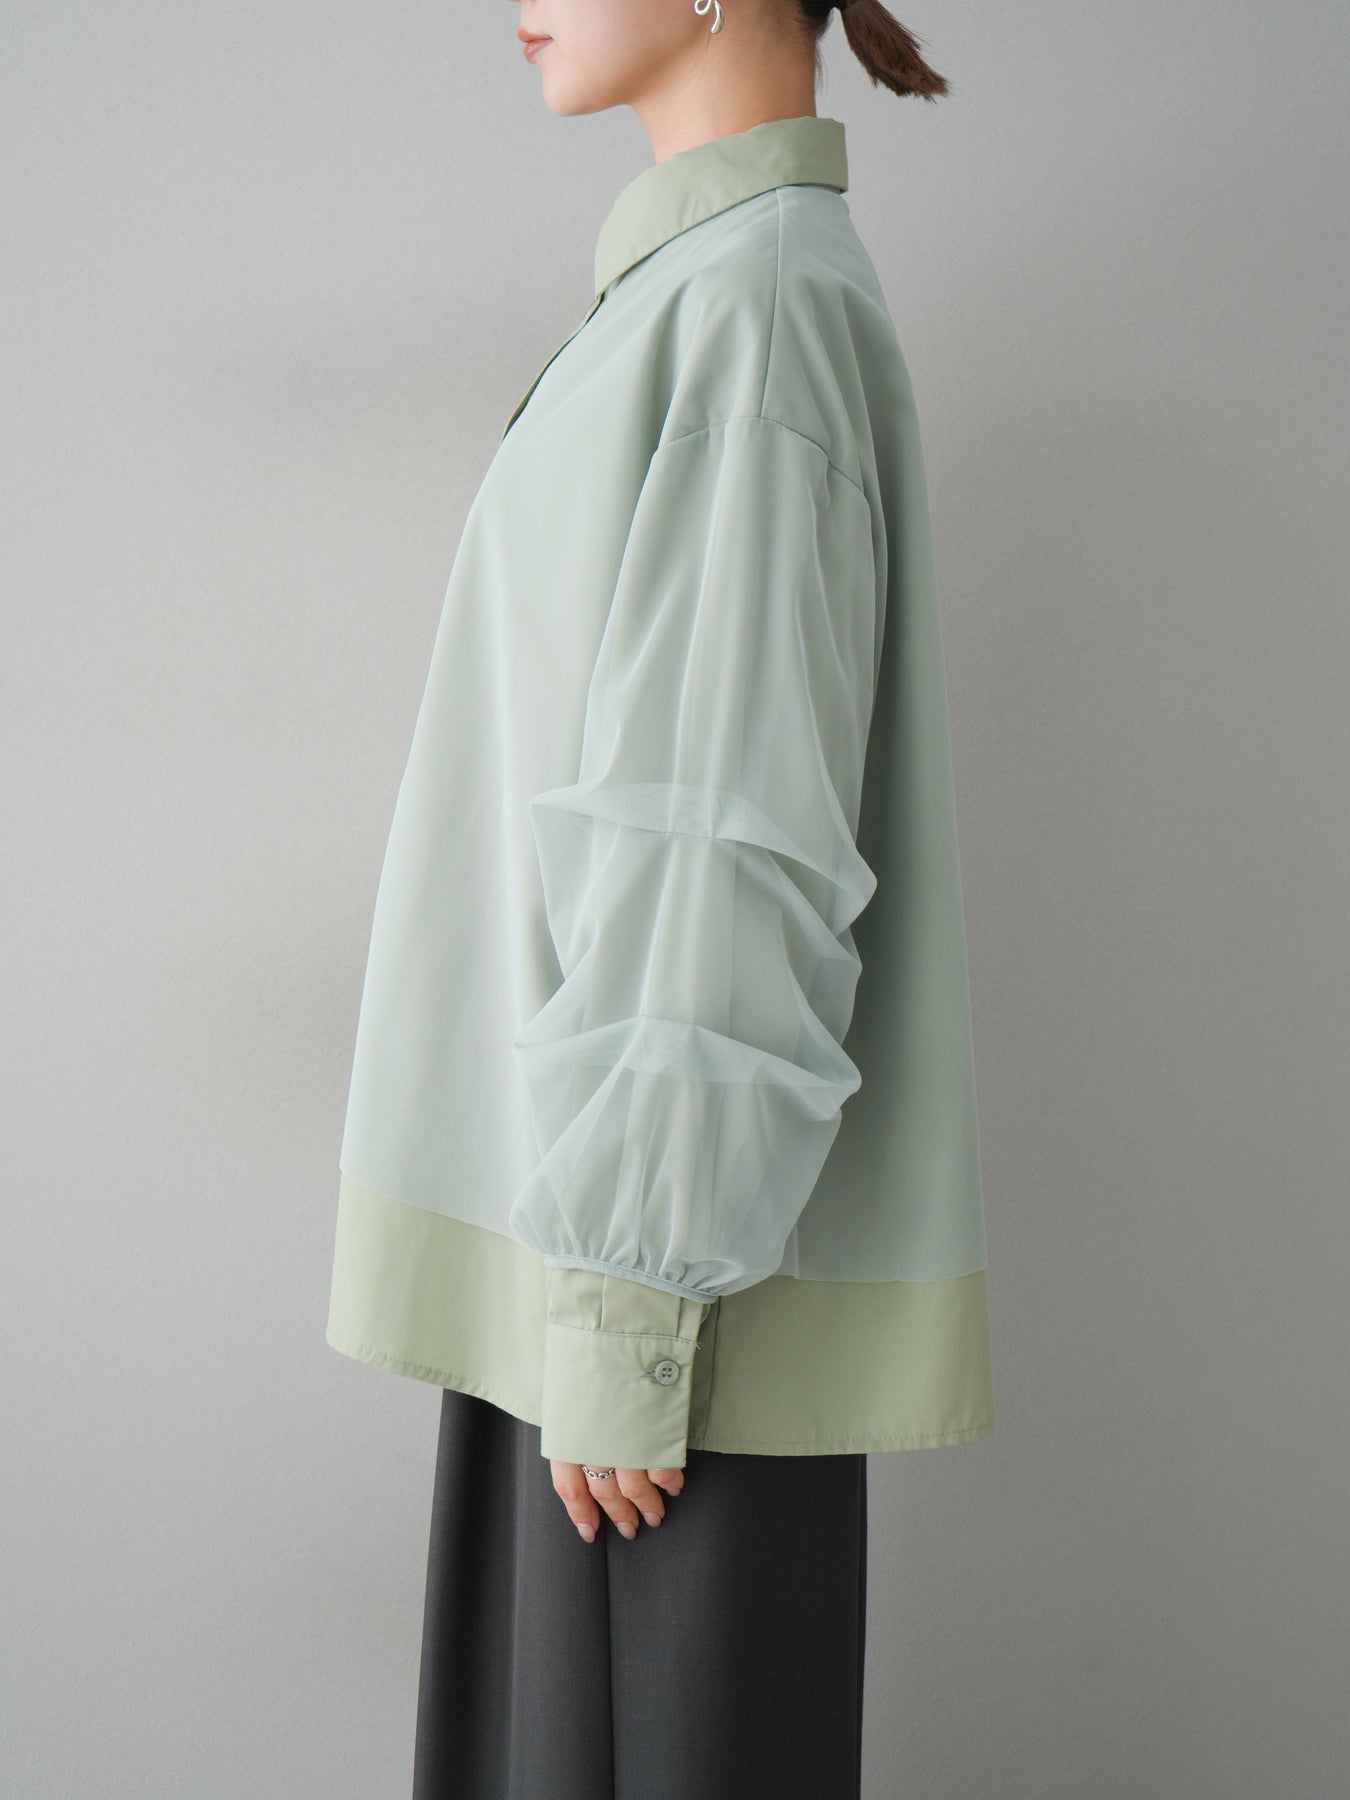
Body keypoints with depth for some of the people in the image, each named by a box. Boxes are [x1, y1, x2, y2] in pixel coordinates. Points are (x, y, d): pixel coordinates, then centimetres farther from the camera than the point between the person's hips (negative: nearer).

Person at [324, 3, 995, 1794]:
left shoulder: (753, 313, -16)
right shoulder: (698, 296, 15)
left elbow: (723, 853, -21)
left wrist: (622, 1308, -19)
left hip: (668, 1236, -9)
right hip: (592, 1209, 9)